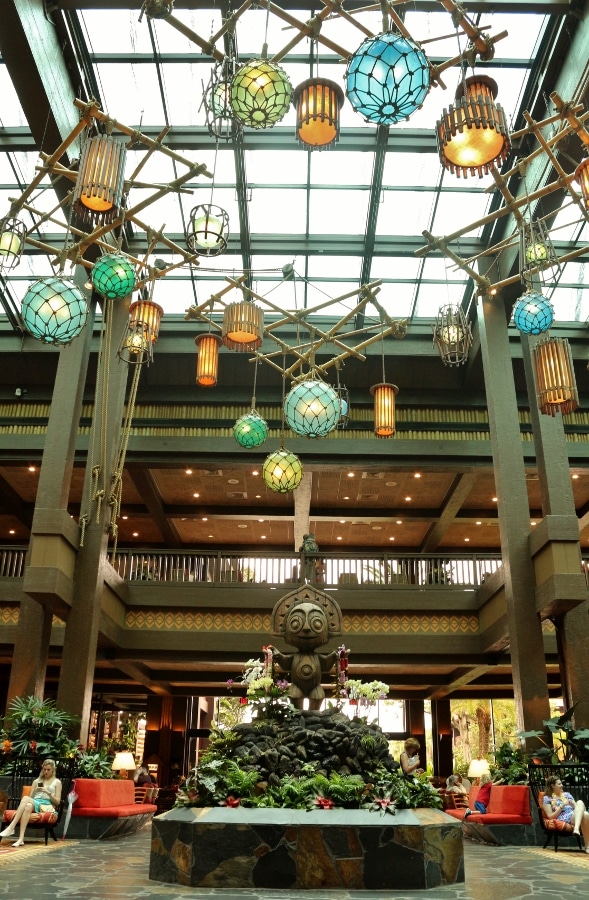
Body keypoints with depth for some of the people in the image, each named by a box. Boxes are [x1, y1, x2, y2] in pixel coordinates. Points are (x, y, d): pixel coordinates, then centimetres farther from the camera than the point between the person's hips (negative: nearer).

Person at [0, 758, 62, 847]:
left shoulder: (57, 782, 13)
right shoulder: (36, 781, 26)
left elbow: (57, 802, 6)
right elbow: (31, 797, 18)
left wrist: (48, 792, -8)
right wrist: (35, 791, -4)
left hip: (47, 806, -4)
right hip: (34, 804, 4)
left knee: (25, 798, -34)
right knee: (28, 806, -38)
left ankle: (11, 827, -41)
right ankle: (21, 839, -49)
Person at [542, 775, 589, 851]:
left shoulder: (567, 794, 27)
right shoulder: (547, 798, 10)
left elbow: (576, 807, 22)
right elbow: (550, 816, 0)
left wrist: (573, 804, -2)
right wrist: (562, 806, -7)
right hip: (564, 820, -5)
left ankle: (576, 828, -53)